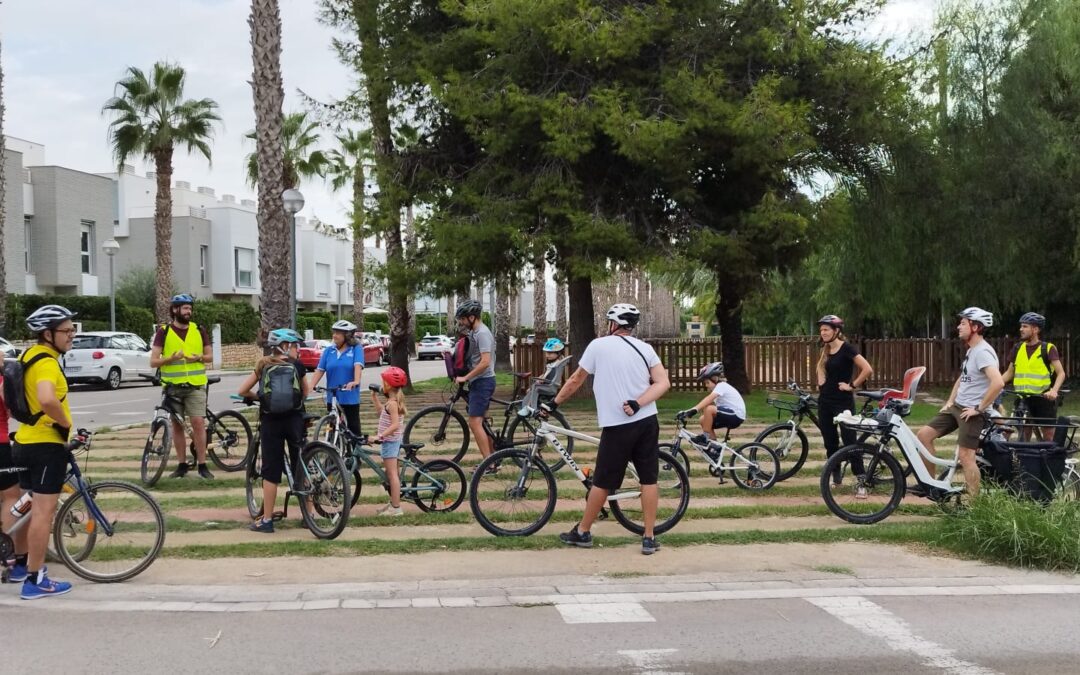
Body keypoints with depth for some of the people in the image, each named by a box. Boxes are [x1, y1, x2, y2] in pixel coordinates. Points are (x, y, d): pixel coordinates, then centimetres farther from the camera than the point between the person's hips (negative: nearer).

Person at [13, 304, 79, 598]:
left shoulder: (28, 356, 11)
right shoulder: (46, 362, -19)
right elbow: (47, 400, -38)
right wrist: (66, 423, -22)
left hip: (25, 441, 10)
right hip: (47, 444, -10)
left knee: (31, 508, 20)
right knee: (44, 511, -4)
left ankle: (22, 563, 31)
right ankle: (35, 580, -1)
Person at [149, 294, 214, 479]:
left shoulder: (199, 330, 6)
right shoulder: (164, 332, 0)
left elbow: (209, 356, 13)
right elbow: (153, 361, -3)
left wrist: (199, 357, -9)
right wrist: (171, 358, -20)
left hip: (195, 385, 0)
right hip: (173, 386, 0)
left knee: (198, 423, -9)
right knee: (177, 425, 6)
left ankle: (202, 465, -4)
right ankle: (182, 465, 15)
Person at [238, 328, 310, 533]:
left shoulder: (263, 366, 8)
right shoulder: (297, 365, 6)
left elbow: (242, 391, 6)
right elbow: (306, 392, 18)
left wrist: (257, 397, 24)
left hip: (270, 421, 0)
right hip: (294, 419, 0)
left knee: (271, 470, 4)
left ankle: (266, 520, 5)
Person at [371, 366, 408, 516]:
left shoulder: (392, 403, -19)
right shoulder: (395, 401, 10)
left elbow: (395, 425, -26)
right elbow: (381, 412, 23)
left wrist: (380, 436, -28)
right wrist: (375, 398, 20)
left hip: (390, 441, -10)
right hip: (393, 441, 10)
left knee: (392, 474, -7)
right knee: (391, 474, 17)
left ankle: (396, 507, -6)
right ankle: (393, 503, 25)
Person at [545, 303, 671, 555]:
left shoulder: (598, 345, -2)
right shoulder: (645, 348, 8)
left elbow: (575, 380, 5)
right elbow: (663, 383, -4)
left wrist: (553, 403, 16)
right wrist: (637, 404, -11)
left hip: (617, 426, -3)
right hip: (648, 422, 4)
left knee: (602, 482, 6)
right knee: (649, 479, 7)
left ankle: (582, 532, 18)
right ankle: (649, 538, 8)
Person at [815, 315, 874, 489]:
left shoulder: (846, 348, -12)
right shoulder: (825, 350, 9)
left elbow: (868, 369, -22)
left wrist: (852, 385, -14)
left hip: (843, 402, -7)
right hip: (825, 401, 7)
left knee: (850, 442, -9)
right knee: (830, 442, 11)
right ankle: (836, 476, 24)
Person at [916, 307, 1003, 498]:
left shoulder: (983, 352, -19)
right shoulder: (971, 350, 14)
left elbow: (998, 382, -32)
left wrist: (979, 408, -23)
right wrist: (950, 401, 16)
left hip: (971, 412, -10)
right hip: (957, 406, 10)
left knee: (966, 457, -10)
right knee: (924, 434, 5)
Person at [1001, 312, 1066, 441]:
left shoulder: (1048, 348, -5)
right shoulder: (1018, 348, 9)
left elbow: (1061, 373, -10)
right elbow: (1009, 373, 15)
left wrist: (1054, 390, -27)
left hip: (1044, 398, -4)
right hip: (1022, 399, 4)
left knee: (1048, 437, 1)